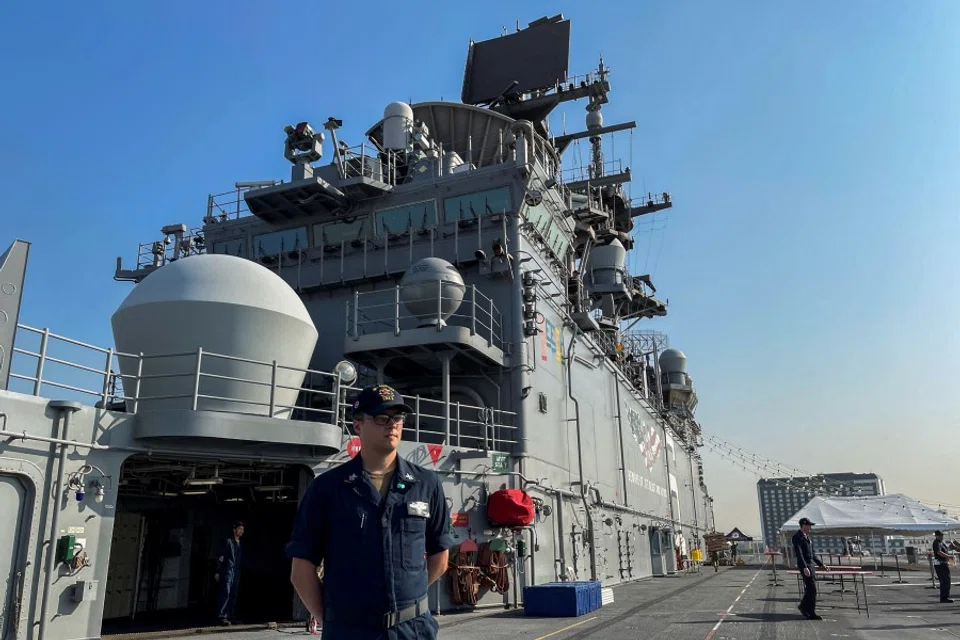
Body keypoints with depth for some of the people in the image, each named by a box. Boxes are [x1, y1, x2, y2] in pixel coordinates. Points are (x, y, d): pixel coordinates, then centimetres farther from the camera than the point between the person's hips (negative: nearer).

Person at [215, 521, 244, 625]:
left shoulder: (239, 543, 17)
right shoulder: (228, 541, -3)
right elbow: (220, 557, -7)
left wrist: (239, 572, 13)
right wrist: (218, 572, -12)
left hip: (236, 572, 7)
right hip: (227, 571, -7)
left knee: (233, 595, 8)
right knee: (226, 593, -14)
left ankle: (231, 617, 12)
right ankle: (222, 617, -15)